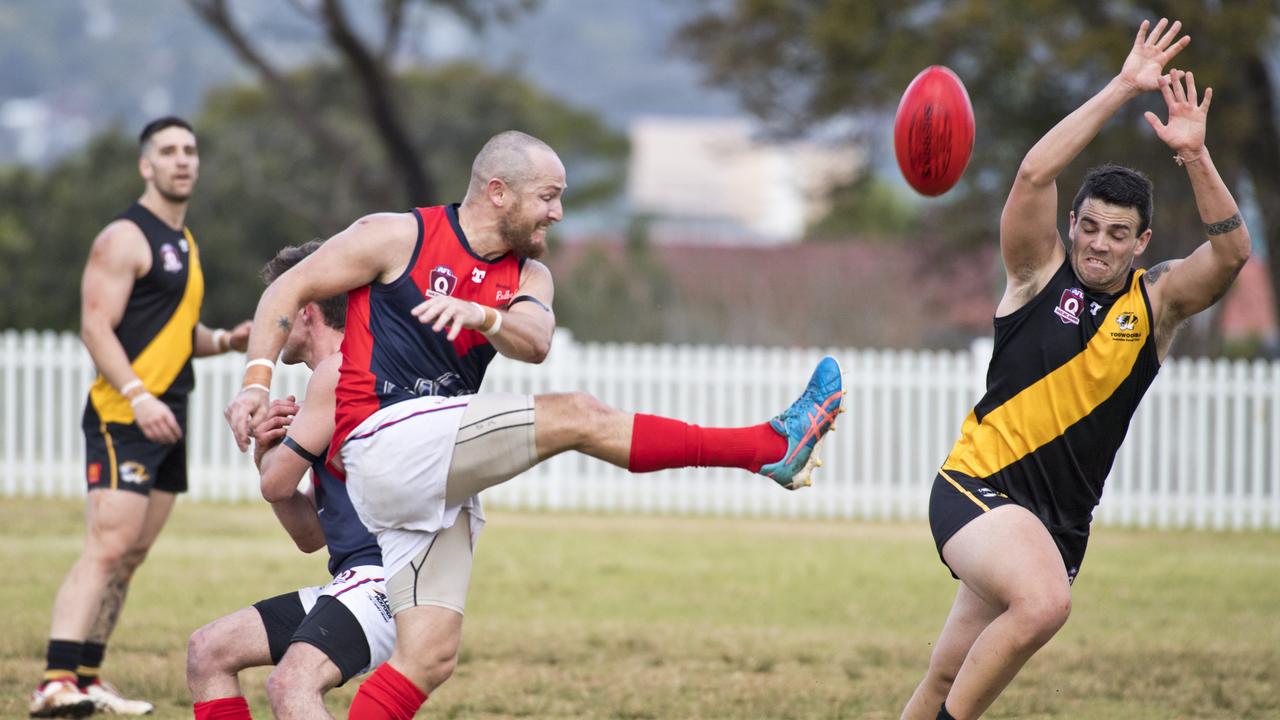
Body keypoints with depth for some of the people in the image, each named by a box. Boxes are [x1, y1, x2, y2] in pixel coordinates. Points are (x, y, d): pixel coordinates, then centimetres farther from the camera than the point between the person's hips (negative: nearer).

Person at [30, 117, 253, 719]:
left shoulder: (184, 243, 20)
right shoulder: (125, 239, -9)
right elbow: (96, 328, -17)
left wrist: (224, 341, 10)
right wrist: (138, 397, -28)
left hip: (166, 419, 9)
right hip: (122, 416, -9)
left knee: (132, 555, 9)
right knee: (107, 549, -18)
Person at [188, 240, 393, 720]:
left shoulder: (339, 370, -8)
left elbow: (277, 483, -9)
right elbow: (311, 535, 25)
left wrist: (273, 455, 15)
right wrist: (267, 452, 10)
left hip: (386, 575, -11)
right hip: (354, 579, 11)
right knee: (208, 651, 14)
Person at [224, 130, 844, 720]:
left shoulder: (526, 277, 16)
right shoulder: (398, 237, 1)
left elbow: (535, 343, -7)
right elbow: (287, 292, 4)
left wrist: (483, 316, -28)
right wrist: (257, 381, -8)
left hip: (439, 485, 7)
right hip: (381, 443, -7)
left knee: (427, 659, -3)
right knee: (578, 416, -15)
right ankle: (772, 445, -15)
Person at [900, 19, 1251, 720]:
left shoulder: (1157, 301, 5)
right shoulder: (1040, 273, -3)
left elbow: (1231, 252, -12)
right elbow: (1036, 173, -17)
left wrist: (1194, 155, -24)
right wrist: (1124, 88, -20)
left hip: (1060, 516, 4)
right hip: (979, 484, -4)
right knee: (1045, 602, -32)